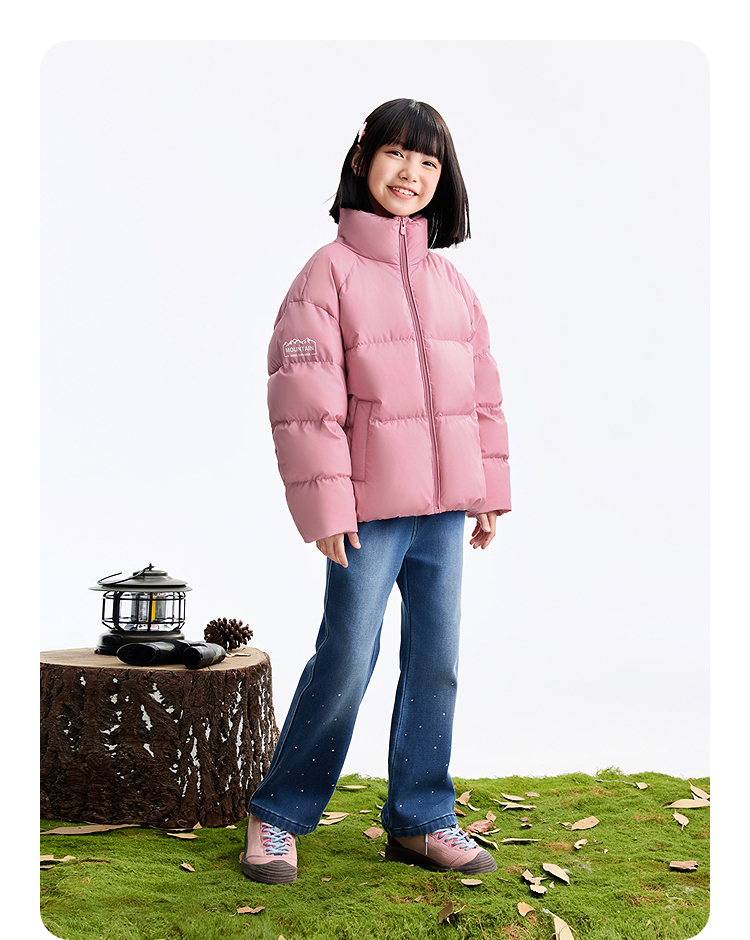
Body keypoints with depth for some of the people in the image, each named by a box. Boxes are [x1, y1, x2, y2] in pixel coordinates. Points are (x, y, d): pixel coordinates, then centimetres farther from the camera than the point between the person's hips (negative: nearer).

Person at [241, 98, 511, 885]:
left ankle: (421, 820, 23)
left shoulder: (449, 279, 13)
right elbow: (304, 397, -11)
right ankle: (277, 816, 16)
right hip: (369, 508, -6)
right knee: (347, 661, -3)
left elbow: (482, 389, 16)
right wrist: (325, 508, -14)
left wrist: (488, 492, 13)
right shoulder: (330, 270, -5)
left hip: (444, 506, 6)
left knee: (436, 661, 9)